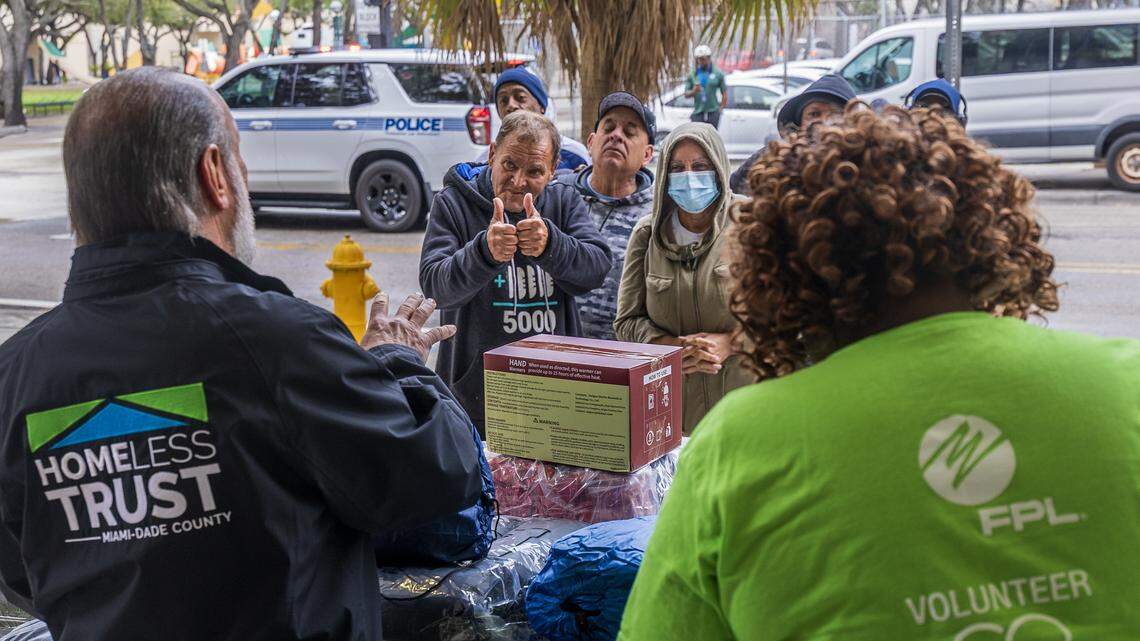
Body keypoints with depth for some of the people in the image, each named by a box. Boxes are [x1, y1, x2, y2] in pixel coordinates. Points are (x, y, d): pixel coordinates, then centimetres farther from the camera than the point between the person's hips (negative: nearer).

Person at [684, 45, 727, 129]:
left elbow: (724, 93, 5)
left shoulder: (718, 74, 5)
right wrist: (694, 91, -14)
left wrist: (720, 109, -2)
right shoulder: (692, 75, 9)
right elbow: (686, 94, 7)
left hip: (713, 112, -1)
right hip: (698, 113, 1)